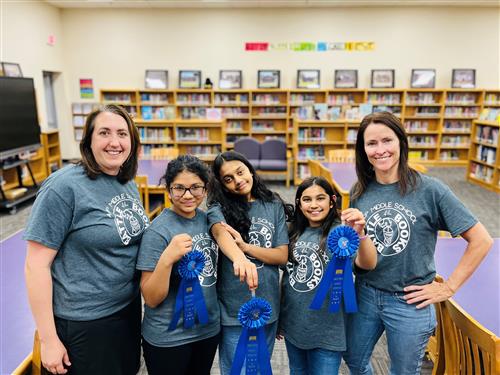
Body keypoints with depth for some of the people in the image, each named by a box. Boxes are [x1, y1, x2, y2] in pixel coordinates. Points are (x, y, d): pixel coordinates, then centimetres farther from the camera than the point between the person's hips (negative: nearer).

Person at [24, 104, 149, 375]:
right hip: (83, 322, -6)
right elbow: (36, 265, -18)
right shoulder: (64, 186, -19)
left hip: (130, 309, 7)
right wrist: (48, 339, -16)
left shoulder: (129, 184, 1)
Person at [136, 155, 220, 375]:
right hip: (168, 339, -5)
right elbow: (151, 299, -18)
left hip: (209, 329, 6)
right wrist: (167, 258, -34)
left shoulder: (207, 220, -3)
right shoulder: (158, 231, -20)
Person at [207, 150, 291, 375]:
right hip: (233, 309, -2)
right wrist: (239, 258, -51)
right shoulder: (219, 207, -6)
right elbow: (220, 233, -30)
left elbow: (282, 256, -2)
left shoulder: (274, 205, 2)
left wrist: (246, 246, -19)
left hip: (268, 306, 3)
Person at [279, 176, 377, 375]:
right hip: (292, 326, 5)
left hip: (326, 331, -5)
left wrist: (359, 234, -51)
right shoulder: (294, 233, 1)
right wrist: (278, 317, 13)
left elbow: (368, 264, -31)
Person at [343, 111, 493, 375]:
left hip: (409, 303, -3)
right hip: (365, 294, 4)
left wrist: (448, 287, -10)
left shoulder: (429, 189, -16)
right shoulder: (360, 192, -4)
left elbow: (481, 240, -11)